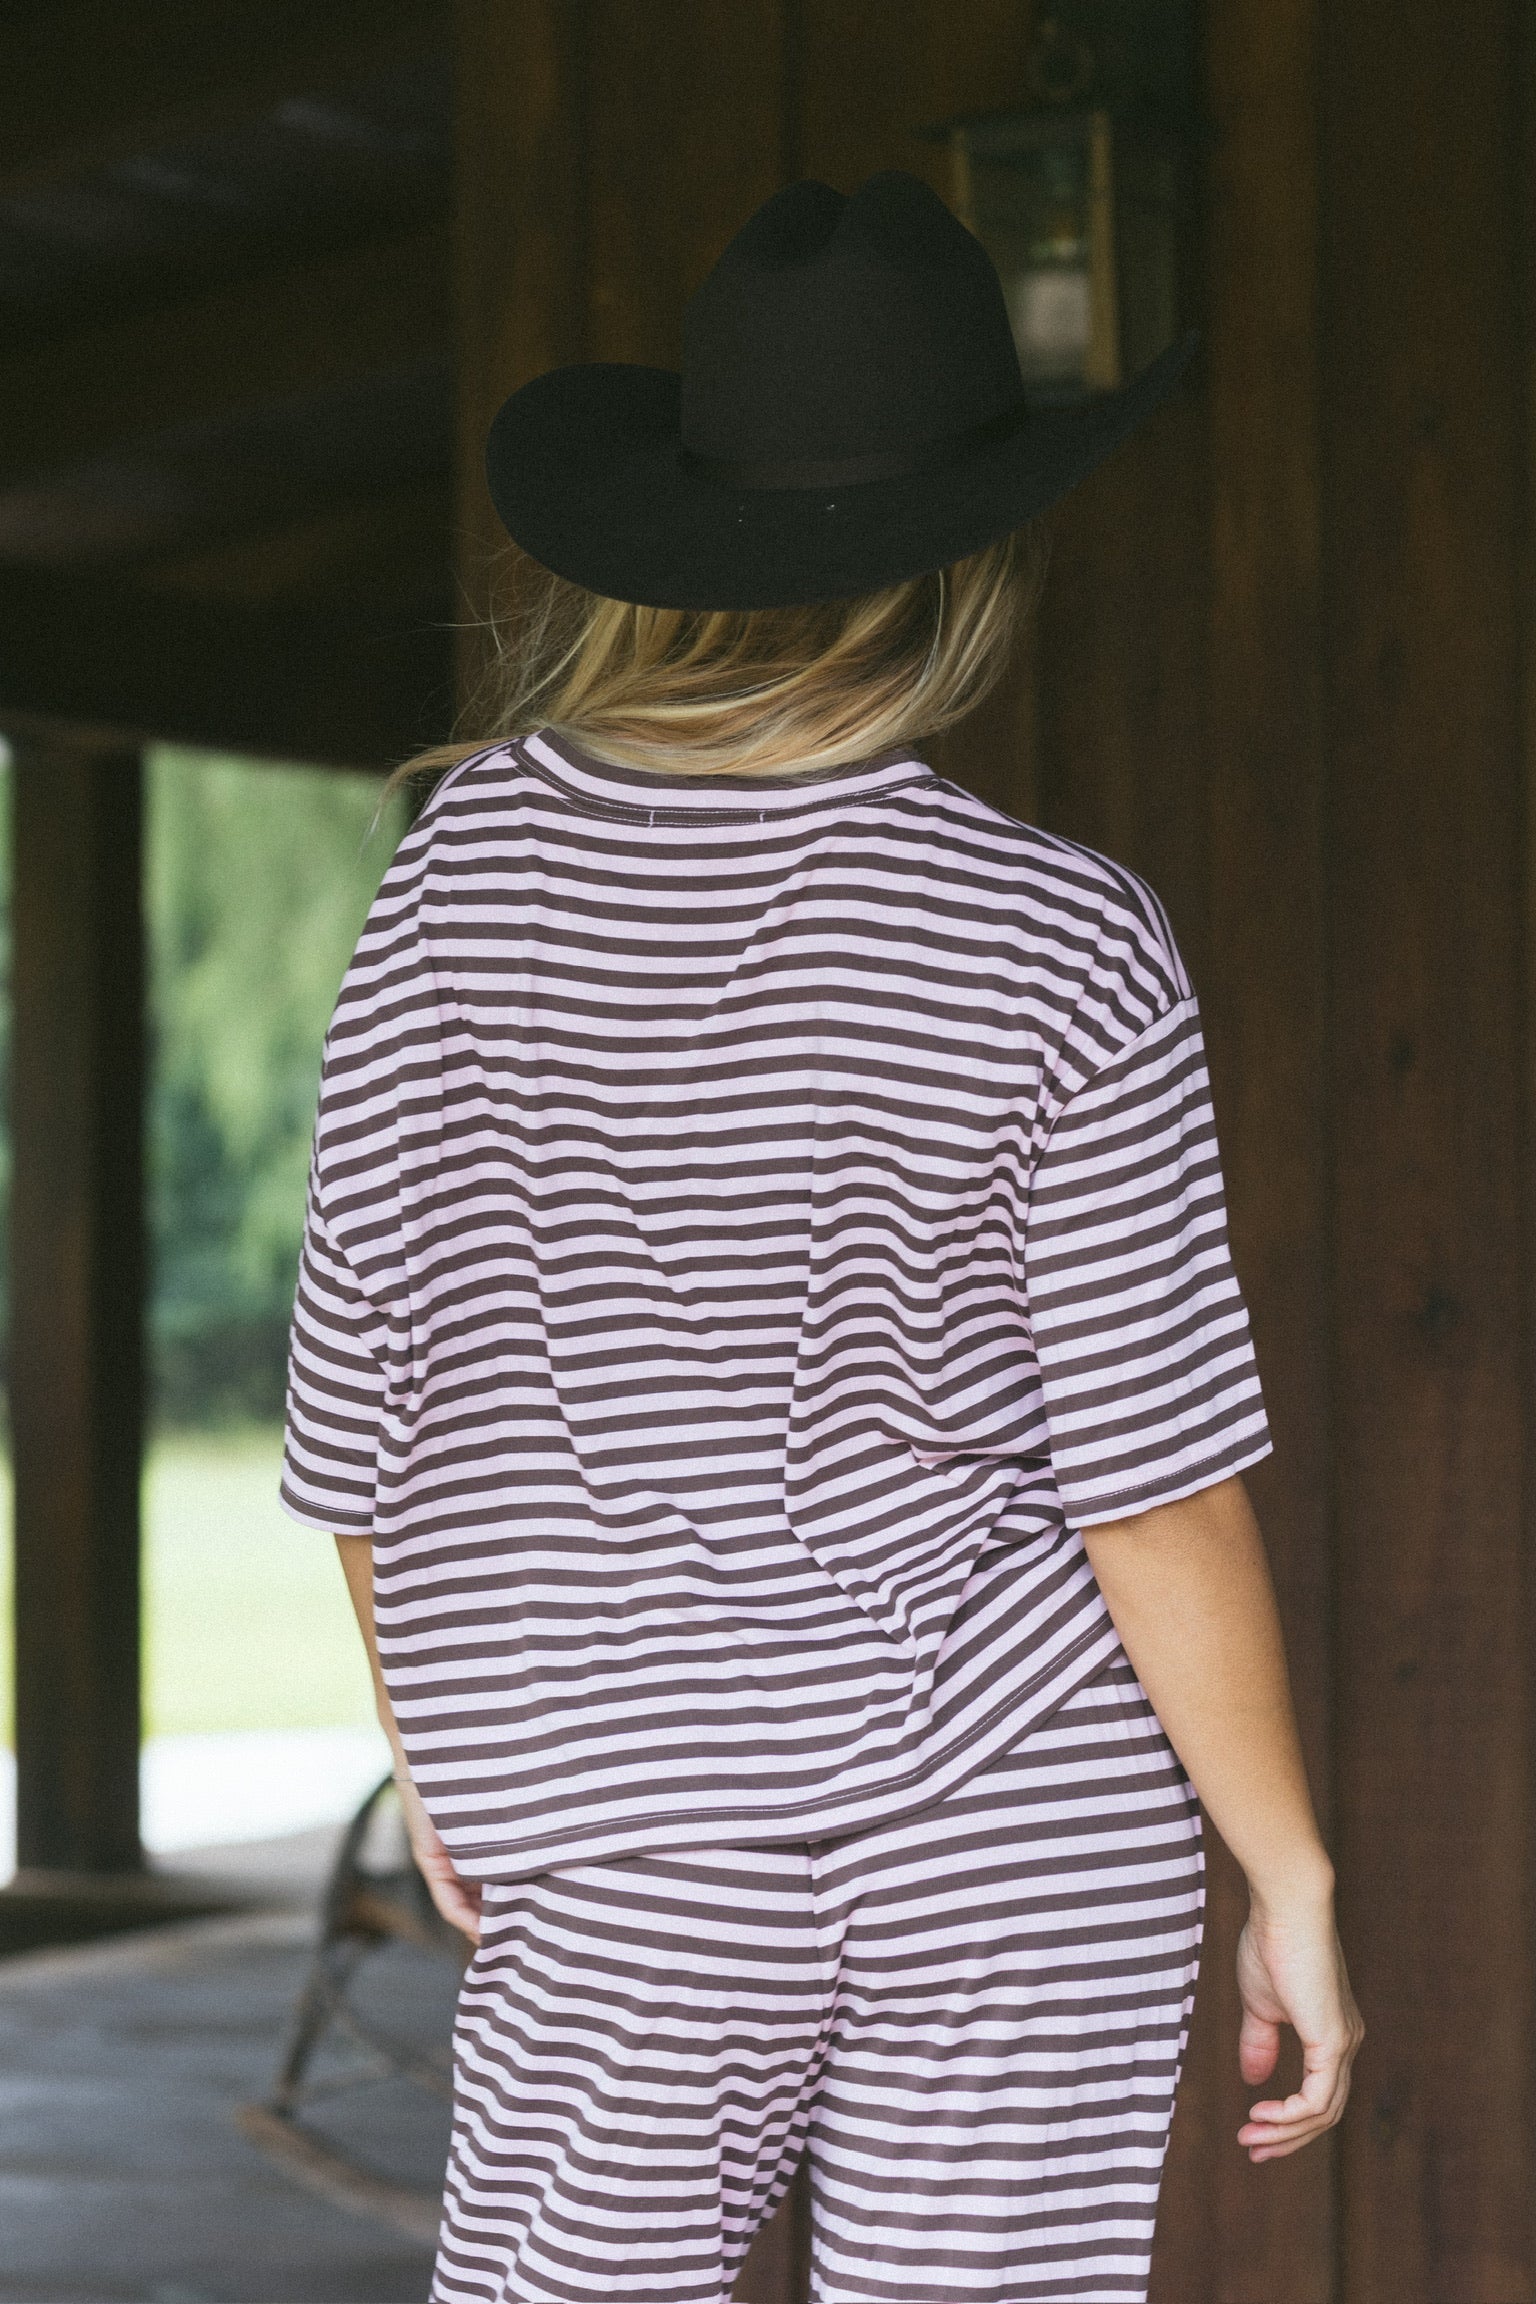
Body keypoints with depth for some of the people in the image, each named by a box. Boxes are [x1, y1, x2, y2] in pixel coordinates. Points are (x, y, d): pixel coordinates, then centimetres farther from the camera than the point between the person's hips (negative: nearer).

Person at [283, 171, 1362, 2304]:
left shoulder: (466, 872, -4)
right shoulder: (1062, 949, -12)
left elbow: (370, 1411, 2)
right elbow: (1156, 1482, -12)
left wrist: (439, 1745, 18)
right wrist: (1294, 1880, -1)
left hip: (637, 1846, 2)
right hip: (1016, 1812, -1)